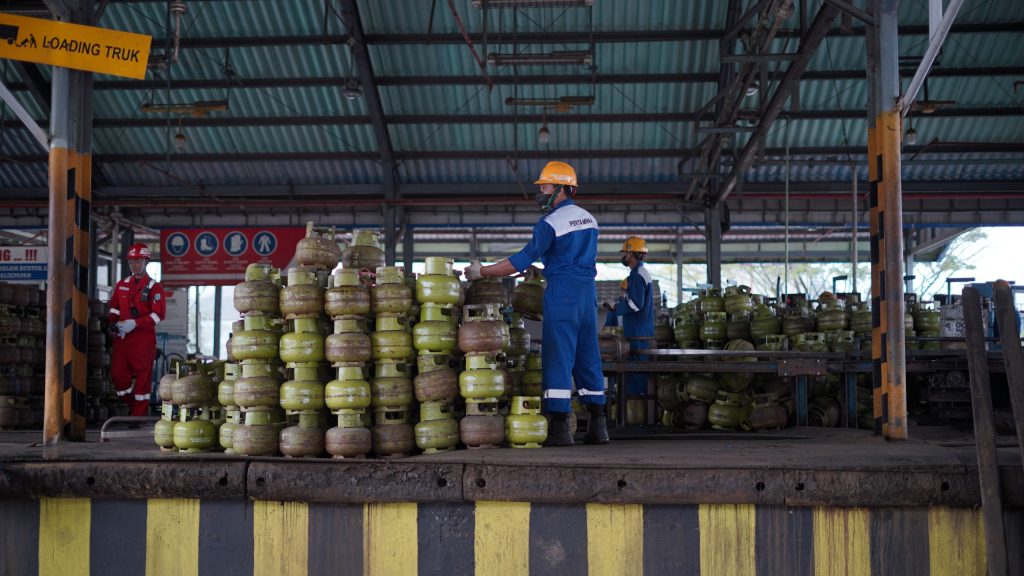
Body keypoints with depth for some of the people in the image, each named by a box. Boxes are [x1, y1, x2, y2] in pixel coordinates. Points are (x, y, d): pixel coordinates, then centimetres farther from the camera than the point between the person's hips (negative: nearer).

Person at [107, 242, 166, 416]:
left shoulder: (154, 287, -4)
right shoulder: (122, 285, 14)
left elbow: (159, 314, -12)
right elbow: (114, 307, 20)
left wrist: (135, 323, -20)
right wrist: (113, 322, -1)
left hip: (144, 339, -5)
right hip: (122, 337, 5)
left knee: (143, 377, 0)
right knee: (117, 375, 3)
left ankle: (139, 415, 9)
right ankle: (133, 405, 25)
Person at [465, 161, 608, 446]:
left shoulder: (550, 223, -10)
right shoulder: (589, 219, 14)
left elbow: (522, 260, -14)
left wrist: (482, 271, -10)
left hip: (562, 293, -7)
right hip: (588, 292, 7)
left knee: (558, 357, -6)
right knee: (588, 358, 9)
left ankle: (560, 427, -9)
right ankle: (598, 425, 9)